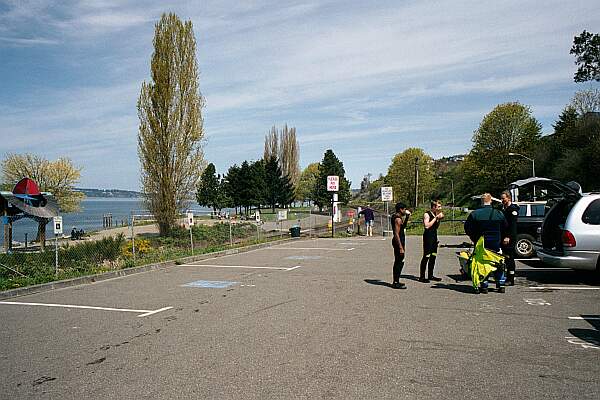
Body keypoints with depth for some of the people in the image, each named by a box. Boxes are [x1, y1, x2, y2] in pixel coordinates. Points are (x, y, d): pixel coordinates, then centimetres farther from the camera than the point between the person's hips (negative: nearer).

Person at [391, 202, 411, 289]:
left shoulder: (394, 216, 11)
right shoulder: (398, 219, -19)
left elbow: (403, 226, 27)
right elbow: (396, 234, -24)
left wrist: (407, 216, 15)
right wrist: (401, 248, -26)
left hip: (398, 241, 11)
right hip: (399, 241, -11)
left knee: (398, 262, 16)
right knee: (400, 262, -6)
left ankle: (395, 281, 23)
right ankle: (396, 283, -2)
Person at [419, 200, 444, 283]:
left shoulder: (436, 214, 14)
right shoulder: (427, 214, -11)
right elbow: (427, 225, -24)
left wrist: (439, 219, 5)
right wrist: (436, 218, -19)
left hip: (434, 237, 9)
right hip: (428, 236, -9)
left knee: (433, 256, 11)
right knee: (426, 257, -8)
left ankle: (430, 275, 20)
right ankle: (421, 277, -4)